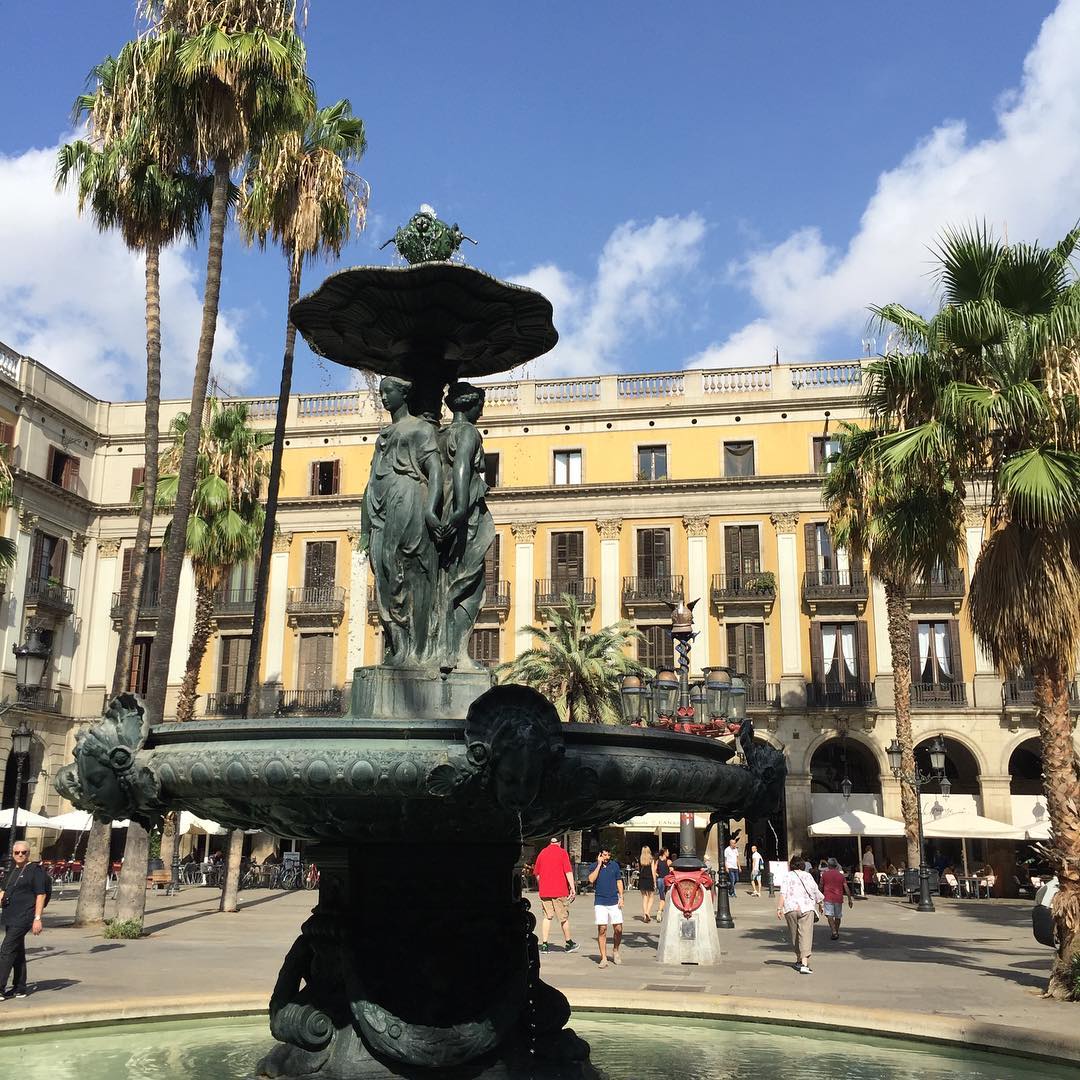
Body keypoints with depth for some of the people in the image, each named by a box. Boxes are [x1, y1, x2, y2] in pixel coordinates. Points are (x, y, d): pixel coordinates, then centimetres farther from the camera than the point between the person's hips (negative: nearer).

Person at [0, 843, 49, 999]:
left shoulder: (35, 870, -7)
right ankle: (19, 989, 19)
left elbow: (41, 895, -12)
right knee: (18, 953, 13)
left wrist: (37, 919, -18)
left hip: (24, 917, -8)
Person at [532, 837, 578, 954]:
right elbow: (568, 871, -11)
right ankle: (568, 943, 18)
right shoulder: (562, 852, -3)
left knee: (547, 917, 9)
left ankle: (544, 944, 2)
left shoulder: (542, 853, 8)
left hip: (544, 891, 3)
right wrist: (572, 887, -12)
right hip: (560, 891, -3)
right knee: (564, 917, 8)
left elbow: (536, 873, 13)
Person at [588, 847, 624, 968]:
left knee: (618, 929, 1)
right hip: (600, 902, -2)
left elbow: (619, 881, 12)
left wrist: (621, 897, 4)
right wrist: (599, 864, -12)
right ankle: (603, 957, 1)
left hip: (614, 902, 2)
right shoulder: (595, 866, 2)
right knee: (602, 929, -6)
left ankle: (615, 951, 25)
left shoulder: (615, 865, 7)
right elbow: (591, 879, -14)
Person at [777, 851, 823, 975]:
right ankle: (804, 964, -19)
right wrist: (820, 904, 34)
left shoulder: (788, 875, 4)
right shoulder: (808, 876, 9)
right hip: (806, 908, 0)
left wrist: (779, 908, -9)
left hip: (791, 908, 0)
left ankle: (799, 959, 28)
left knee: (794, 935, 16)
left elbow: (783, 893, -7)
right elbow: (816, 892, 15)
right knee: (806, 935, -7)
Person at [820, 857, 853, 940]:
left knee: (829, 915, -10)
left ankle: (834, 932, -25)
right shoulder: (841, 875, 6)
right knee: (838, 916, 17)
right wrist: (850, 899, 3)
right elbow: (846, 888, 1)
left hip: (828, 898, -3)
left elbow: (821, 886, 10)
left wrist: (821, 895, 26)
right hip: (838, 898, 3)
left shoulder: (824, 874, 2)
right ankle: (837, 932, 27)